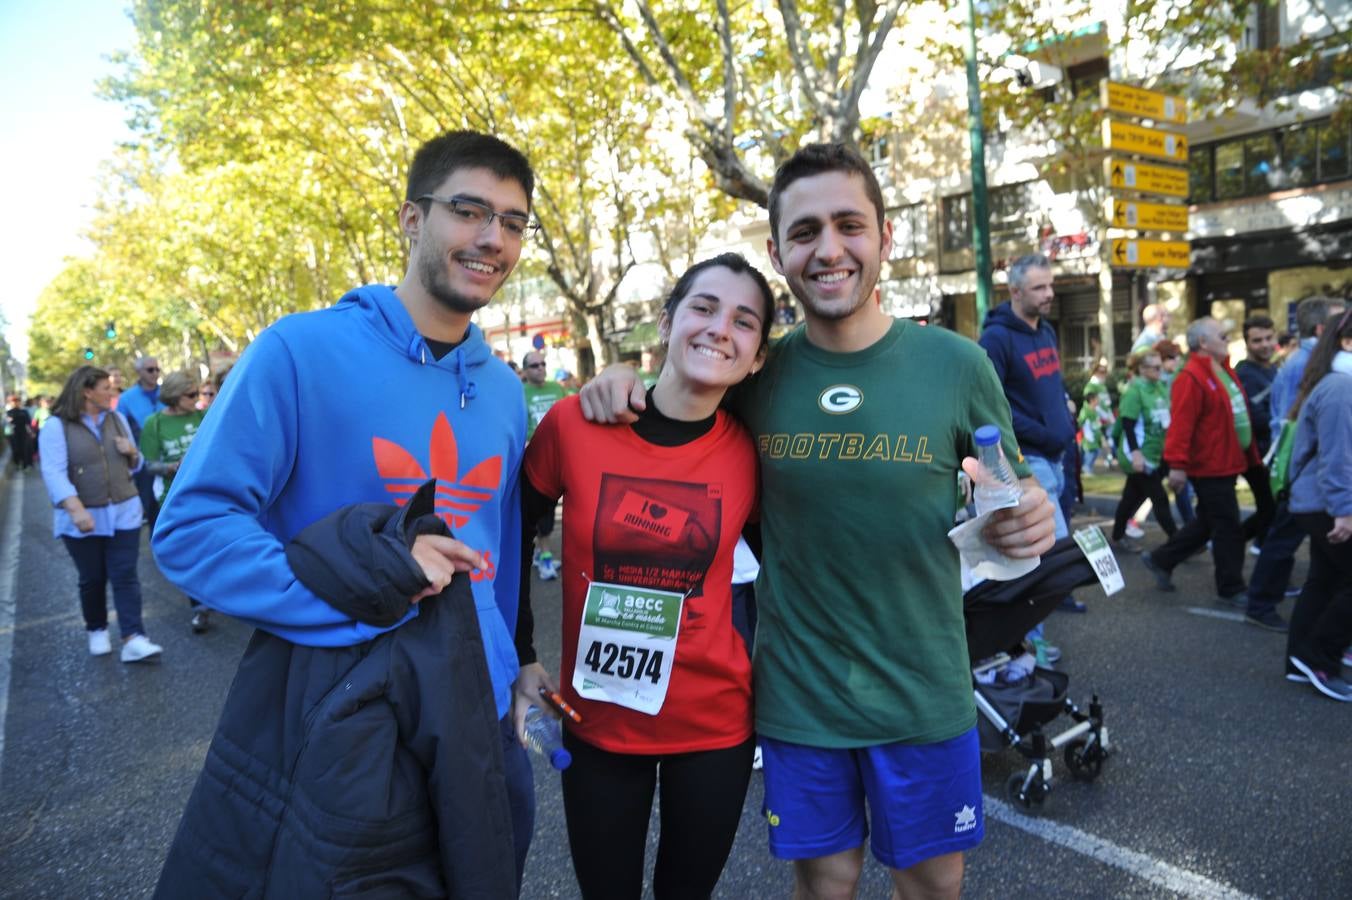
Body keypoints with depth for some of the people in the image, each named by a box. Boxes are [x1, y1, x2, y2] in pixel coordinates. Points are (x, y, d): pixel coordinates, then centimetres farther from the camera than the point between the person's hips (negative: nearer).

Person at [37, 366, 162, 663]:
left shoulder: (118, 419, 9)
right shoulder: (56, 426, -7)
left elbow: (134, 466, 17)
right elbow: (54, 473, -18)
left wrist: (132, 453, -7)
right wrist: (76, 509, -30)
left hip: (124, 511, 3)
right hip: (83, 518, -3)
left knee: (125, 576, -4)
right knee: (92, 579, 9)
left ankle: (133, 640, -8)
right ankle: (97, 631, 28)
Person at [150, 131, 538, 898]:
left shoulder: (505, 391, 5)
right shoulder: (302, 350, -12)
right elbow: (191, 529, -14)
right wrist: (360, 576, -23)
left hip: (474, 721, 6)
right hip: (323, 721, -5)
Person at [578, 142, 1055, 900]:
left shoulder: (956, 364, -9)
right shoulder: (755, 375, -7)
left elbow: (1018, 489, 3)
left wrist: (1031, 517, -21)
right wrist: (627, 380, -13)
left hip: (924, 694, 0)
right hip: (795, 695, 1)